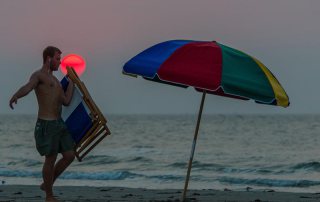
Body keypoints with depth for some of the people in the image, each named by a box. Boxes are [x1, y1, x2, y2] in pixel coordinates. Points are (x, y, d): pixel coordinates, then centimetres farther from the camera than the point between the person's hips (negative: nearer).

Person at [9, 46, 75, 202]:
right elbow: (27, 87, -30)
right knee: (50, 160, -1)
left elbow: (66, 101, 13)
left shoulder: (54, 80, 21)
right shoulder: (38, 75, -7)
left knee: (69, 156, 8)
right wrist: (15, 96, -53)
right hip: (46, 124, -9)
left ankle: (47, 184, 23)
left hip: (58, 123, 9)